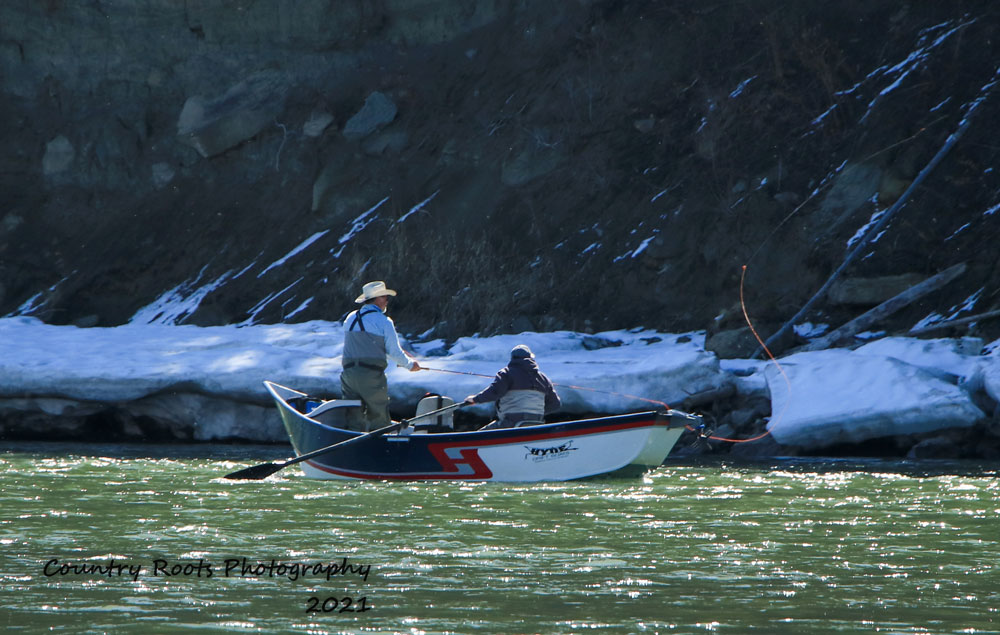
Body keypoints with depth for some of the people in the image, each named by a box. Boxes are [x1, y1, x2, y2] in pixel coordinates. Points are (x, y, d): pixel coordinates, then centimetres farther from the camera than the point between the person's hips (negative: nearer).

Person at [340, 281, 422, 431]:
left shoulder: (351, 318, 14)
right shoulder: (383, 321, -4)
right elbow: (394, 351, -3)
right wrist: (410, 364, 17)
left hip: (349, 372, 5)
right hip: (372, 376, -5)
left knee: (354, 421, 6)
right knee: (379, 419, 2)